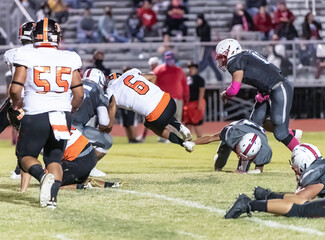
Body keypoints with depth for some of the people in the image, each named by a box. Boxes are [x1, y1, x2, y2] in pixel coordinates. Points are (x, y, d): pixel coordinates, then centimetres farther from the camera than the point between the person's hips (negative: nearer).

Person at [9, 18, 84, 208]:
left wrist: (17, 103, 14)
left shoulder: (26, 56, -5)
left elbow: (15, 89, -8)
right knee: (54, 159, 16)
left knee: (26, 156, 14)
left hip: (35, 116, -3)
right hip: (62, 117, 3)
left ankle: (42, 175, -18)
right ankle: (52, 196, -8)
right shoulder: (70, 59, 3)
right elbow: (79, 93, 4)